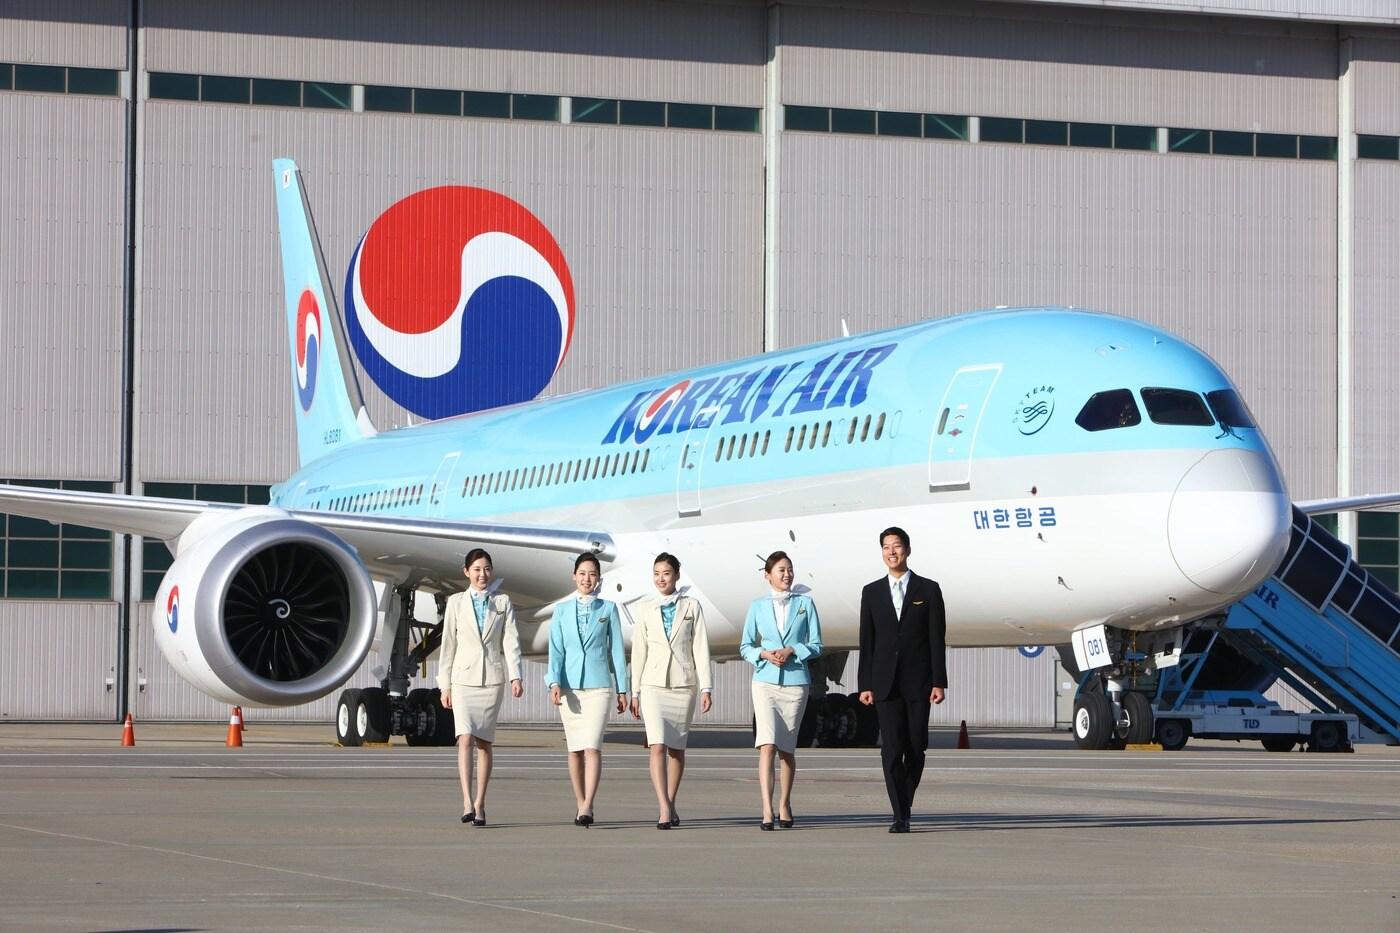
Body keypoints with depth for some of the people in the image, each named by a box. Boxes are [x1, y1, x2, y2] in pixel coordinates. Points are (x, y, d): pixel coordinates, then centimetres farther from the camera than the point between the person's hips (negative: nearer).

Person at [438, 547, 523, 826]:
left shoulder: (503, 603, 8)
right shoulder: (456, 603, 7)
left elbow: (511, 641, 0)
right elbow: (448, 644, 8)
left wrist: (515, 677, -13)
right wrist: (444, 685, 5)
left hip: (492, 679, 1)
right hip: (464, 678, -1)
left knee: (484, 743, 4)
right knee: (465, 739, -16)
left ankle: (480, 804, 12)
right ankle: (467, 802, -23)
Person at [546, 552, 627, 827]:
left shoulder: (608, 609, 6)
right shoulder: (562, 610, 8)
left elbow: (616, 650, 7)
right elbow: (556, 649, 3)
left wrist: (623, 690, 6)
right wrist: (554, 683, -11)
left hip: (599, 685, -2)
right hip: (569, 685, 2)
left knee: (593, 747, -15)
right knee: (575, 749, 6)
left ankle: (587, 807, -21)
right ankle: (581, 805, 16)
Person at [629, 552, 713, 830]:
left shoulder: (691, 607, 4)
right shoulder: (646, 609, 7)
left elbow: (701, 649, 1)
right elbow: (639, 651, 9)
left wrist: (705, 688, -5)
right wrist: (635, 692, 7)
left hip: (683, 684, 0)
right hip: (654, 684, 0)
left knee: (677, 748, 7)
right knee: (658, 747, -14)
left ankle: (669, 805, 19)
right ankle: (664, 809, -21)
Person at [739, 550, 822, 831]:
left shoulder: (805, 604, 6)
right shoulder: (758, 606, 7)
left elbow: (816, 645, 5)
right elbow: (745, 646, 10)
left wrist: (792, 651, -12)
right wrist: (764, 654, -10)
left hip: (795, 681, 1)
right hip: (766, 681, -1)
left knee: (787, 748, 8)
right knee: (767, 745, -14)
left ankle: (784, 806, 24)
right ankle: (767, 810, -20)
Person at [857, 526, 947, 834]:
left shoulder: (928, 590, 3)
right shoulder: (872, 592, 8)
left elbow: (937, 639, 0)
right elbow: (866, 642, 7)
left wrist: (939, 682, -6)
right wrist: (864, 685, 1)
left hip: (918, 681, -1)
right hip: (886, 682, 1)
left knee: (915, 748, 2)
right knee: (891, 749, -7)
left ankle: (905, 803, 24)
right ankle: (900, 815, -6)